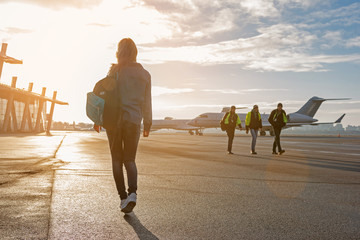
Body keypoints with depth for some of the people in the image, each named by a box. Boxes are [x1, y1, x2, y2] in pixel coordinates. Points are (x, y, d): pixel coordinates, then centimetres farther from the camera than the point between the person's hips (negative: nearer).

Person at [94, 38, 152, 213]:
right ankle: (132, 192, -12)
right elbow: (147, 103, 7)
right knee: (129, 160, 10)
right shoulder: (145, 74, 6)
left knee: (117, 160, 9)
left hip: (114, 120, -2)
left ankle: (123, 196, 7)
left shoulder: (115, 70, -1)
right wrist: (147, 124, 15)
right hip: (133, 121, 2)